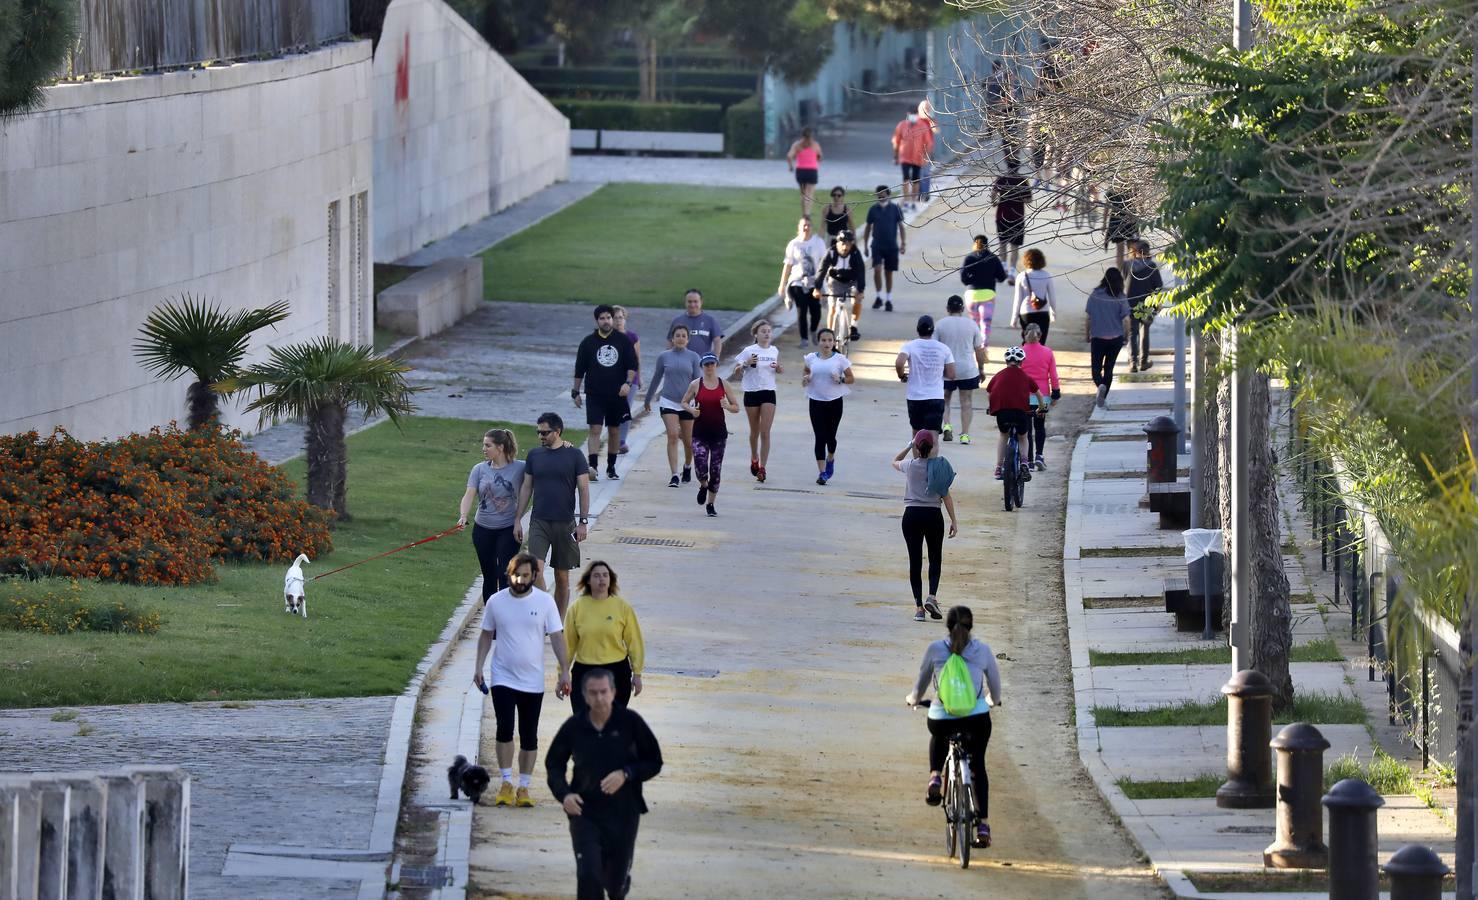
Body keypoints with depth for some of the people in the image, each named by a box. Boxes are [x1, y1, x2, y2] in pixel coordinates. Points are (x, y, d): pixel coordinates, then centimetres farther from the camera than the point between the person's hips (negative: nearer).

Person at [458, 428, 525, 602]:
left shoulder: (519, 468, -5)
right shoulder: (480, 469, 2)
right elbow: (469, 495, -6)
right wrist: (463, 516, -23)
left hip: (509, 530, -3)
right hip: (483, 529, 3)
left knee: (505, 576, -10)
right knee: (489, 577, 12)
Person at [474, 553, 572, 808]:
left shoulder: (545, 602, -4)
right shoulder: (496, 602, -1)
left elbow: (557, 638, -2)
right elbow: (486, 635, 9)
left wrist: (564, 672, -9)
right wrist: (479, 667, 1)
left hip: (533, 681, 0)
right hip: (503, 678, 0)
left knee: (529, 737, 6)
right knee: (505, 729, -14)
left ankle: (524, 787, 15)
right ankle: (506, 784, -5)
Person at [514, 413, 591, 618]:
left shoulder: (574, 455, -3)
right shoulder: (534, 455, 5)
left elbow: (584, 490, -2)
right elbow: (526, 488, 11)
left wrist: (583, 522, -7)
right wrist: (518, 519, 8)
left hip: (565, 523, -2)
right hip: (539, 522, 2)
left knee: (562, 577, 7)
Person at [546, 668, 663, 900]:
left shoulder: (630, 722, -10)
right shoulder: (574, 727, -6)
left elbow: (654, 762, -2)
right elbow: (554, 765, 8)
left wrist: (625, 774, -20)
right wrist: (564, 794, -11)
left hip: (623, 812, 0)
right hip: (585, 812, 0)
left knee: (617, 880, 13)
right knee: (588, 876, -15)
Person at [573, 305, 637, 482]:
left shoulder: (623, 341, 4)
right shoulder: (588, 342, 2)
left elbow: (632, 366, 4)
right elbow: (579, 369, 7)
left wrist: (628, 383, -12)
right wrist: (575, 392, 6)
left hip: (617, 394, 2)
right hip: (594, 394, -2)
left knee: (614, 431, 10)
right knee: (595, 429, -13)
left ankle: (611, 467, 21)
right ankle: (592, 466, -21)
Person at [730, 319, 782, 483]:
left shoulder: (774, 351, 6)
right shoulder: (749, 351, -5)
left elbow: (778, 370, 21)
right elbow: (735, 373, -7)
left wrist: (779, 368, -3)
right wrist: (746, 364, -26)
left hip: (768, 392, 1)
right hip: (752, 393, -1)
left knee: (765, 432, -8)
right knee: (755, 431, 12)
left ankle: (762, 467, -7)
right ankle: (754, 459, 37)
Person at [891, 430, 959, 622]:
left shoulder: (910, 466, 0)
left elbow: (895, 461, 25)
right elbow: (946, 496, -1)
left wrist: (909, 446, 27)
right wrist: (953, 521, 3)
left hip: (912, 514, 0)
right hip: (933, 515, 0)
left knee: (915, 561, 4)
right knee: (935, 559, 14)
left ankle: (918, 606, 1)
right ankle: (932, 596, -8)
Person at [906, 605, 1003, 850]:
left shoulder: (934, 649, -1)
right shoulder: (983, 650, 1)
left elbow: (922, 680, 13)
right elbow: (995, 682, 15)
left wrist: (913, 699, 35)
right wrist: (994, 701, 38)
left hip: (942, 717, 0)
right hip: (977, 717, 0)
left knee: (939, 736, 38)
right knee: (977, 767, 20)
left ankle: (935, 776, 13)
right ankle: (982, 824, 13)